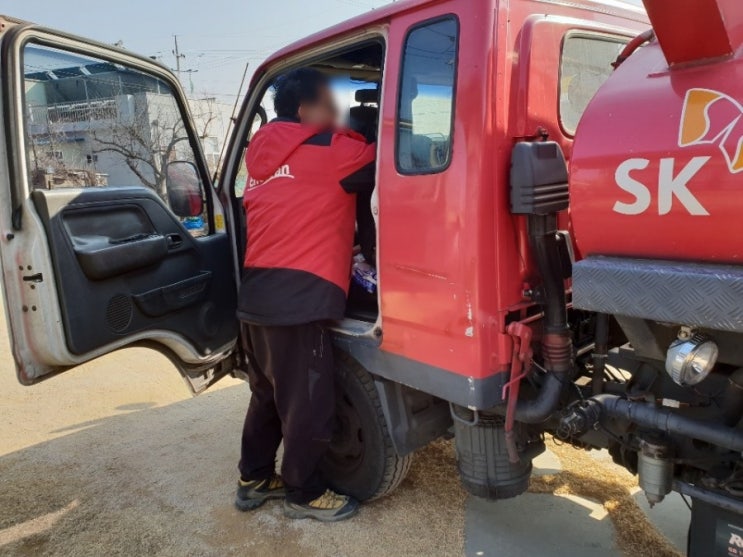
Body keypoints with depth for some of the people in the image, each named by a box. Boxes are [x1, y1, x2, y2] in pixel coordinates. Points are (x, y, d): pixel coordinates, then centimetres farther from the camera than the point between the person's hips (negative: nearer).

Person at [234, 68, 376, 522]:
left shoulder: (264, 153, 17)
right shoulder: (328, 150, -7)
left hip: (257, 295, 9)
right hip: (298, 300, -9)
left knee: (268, 395, 22)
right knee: (307, 404, 7)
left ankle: (255, 479, 35)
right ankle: (305, 494, 23)